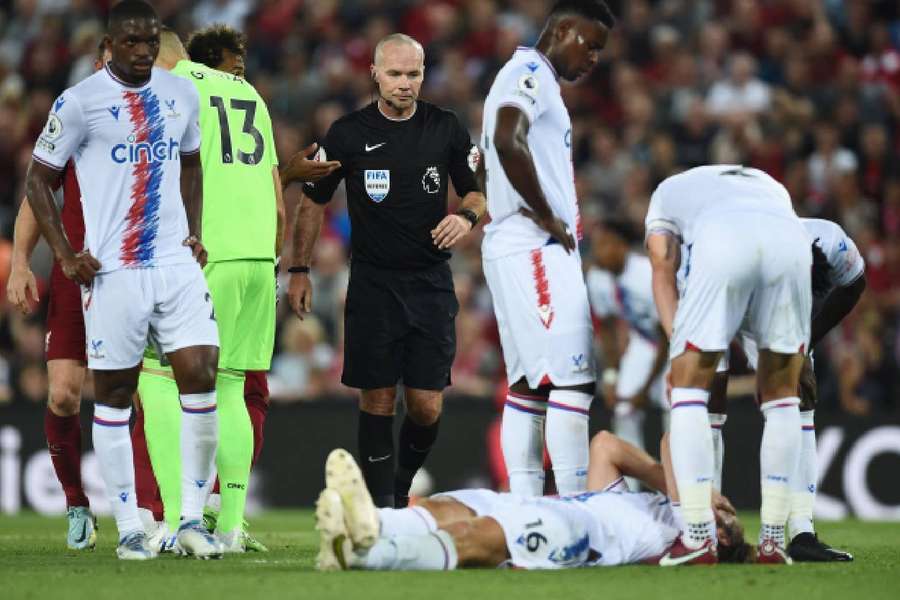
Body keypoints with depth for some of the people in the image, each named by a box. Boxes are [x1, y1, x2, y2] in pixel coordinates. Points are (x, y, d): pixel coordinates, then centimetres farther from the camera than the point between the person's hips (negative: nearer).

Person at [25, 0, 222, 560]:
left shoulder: (181, 94, 9)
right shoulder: (79, 102, -5)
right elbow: (39, 179, 1)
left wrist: (195, 232, 12)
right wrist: (66, 255, -6)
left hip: (177, 264, 4)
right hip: (112, 272, -4)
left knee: (200, 377, -7)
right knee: (114, 395, 2)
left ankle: (193, 520, 2)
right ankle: (130, 529, 9)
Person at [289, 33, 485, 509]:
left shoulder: (446, 128, 2)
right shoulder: (349, 133, -2)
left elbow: (476, 190, 12)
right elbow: (313, 201, 8)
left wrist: (467, 217, -10)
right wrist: (299, 270, 6)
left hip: (431, 284, 1)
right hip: (372, 285, -1)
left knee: (426, 408, -3)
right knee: (377, 401, -3)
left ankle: (402, 486, 23)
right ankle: (381, 505, 3)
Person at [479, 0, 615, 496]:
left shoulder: (539, 82, 21)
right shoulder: (529, 75, -10)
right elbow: (507, 142, -26)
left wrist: (559, 221, 11)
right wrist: (548, 218, -19)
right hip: (534, 249, -10)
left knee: (529, 382, 8)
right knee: (571, 379, -13)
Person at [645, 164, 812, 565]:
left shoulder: (667, 193, 38)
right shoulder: (771, 187, 45)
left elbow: (663, 272, 21)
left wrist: (679, 347, 11)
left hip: (722, 243, -2)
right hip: (792, 242, 3)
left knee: (689, 385, 9)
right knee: (781, 396, 17)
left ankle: (698, 536, 0)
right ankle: (773, 539, 15)